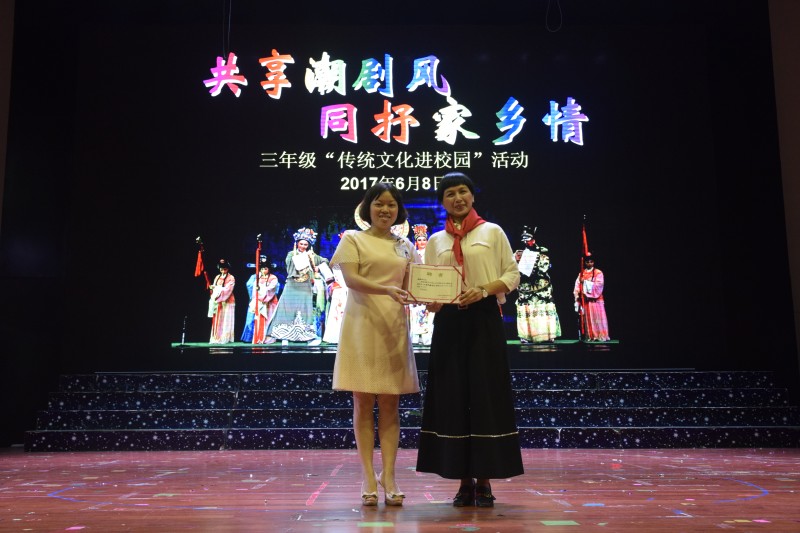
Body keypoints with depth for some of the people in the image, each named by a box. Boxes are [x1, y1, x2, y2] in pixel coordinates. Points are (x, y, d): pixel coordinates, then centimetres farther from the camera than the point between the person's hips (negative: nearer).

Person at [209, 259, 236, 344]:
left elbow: (227, 289, -12)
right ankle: (216, 338, 6)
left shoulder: (231, 278, -2)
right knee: (217, 321, 3)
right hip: (217, 302, 5)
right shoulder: (217, 277, 14)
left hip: (227, 302, -5)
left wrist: (217, 287, -15)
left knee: (225, 321, -4)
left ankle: (224, 339, -4)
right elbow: (214, 289, 11)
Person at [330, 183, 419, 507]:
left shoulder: (405, 246, 16)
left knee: (390, 404, 3)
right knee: (363, 402, 0)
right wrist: (387, 290, -25)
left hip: (394, 327, 4)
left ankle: (388, 475, 5)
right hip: (362, 325, -3)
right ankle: (368, 477, 5)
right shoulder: (353, 239, 4)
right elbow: (351, 279, -9)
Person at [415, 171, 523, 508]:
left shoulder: (492, 232, 7)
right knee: (452, 395, 1)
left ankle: (485, 481, 6)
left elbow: (512, 275, 3)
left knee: (486, 394, -3)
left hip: (484, 320, -2)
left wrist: (483, 290, -14)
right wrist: (430, 301, -9)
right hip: (448, 322, 3)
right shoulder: (436, 241, 14)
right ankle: (465, 480, 12)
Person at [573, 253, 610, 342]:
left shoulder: (598, 273, 2)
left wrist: (586, 282, -14)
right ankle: (590, 336, 6)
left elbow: (598, 285, -11)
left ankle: (601, 336, -3)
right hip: (585, 300, 3)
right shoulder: (581, 274, 12)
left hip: (596, 300, -3)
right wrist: (577, 296, -9)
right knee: (588, 319, 3)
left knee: (598, 318, -5)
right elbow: (577, 287, 6)